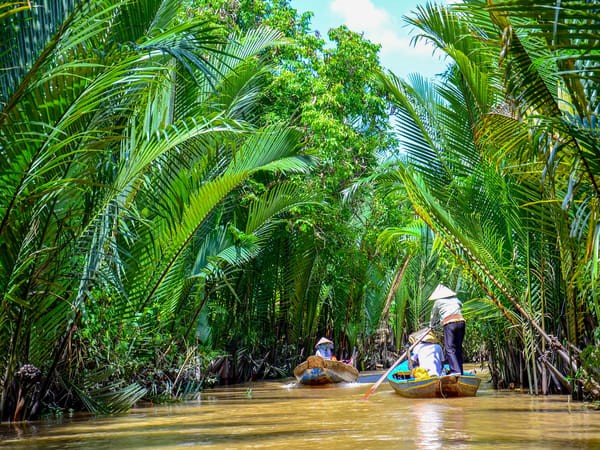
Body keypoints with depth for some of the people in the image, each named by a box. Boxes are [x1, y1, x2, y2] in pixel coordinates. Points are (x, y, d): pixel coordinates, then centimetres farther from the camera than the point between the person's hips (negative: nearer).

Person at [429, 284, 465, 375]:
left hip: (449, 323, -5)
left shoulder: (438, 302, 14)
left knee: (449, 348, -9)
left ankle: (456, 370, -23)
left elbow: (434, 315, 26)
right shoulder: (455, 299, 23)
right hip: (461, 321, 5)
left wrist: (432, 325, 45)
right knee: (458, 347, 12)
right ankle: (460, 371, 12)